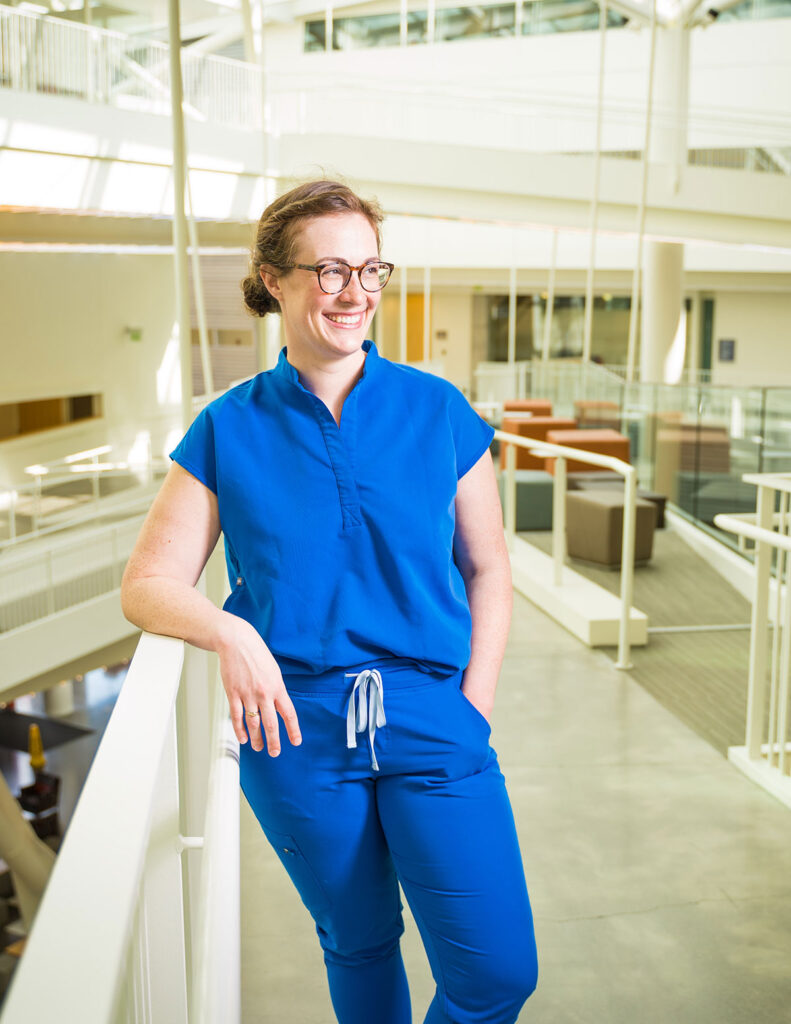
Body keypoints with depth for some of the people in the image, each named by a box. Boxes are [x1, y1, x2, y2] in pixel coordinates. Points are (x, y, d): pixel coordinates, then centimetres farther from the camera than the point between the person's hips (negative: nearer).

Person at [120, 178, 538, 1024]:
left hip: (432, 721, 0)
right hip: (294, 727, 0)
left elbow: (487, 570, 6)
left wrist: (474, 706, -3)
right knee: (358, 944, 19)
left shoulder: (440, 411, 0)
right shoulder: (230, 430, -1)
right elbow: (146, 586, -2)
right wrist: (229, 632, -22)